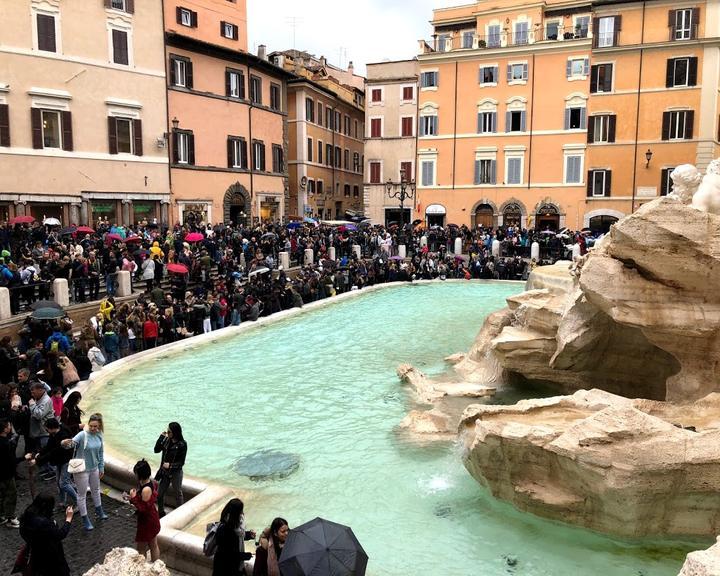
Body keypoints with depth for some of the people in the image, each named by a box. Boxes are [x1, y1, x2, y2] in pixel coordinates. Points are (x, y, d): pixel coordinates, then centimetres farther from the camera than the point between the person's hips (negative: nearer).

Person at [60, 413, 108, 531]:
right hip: (82, 470, -6)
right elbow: (71, 443, -41)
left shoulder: (99, 435, -6)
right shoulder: (82, 435, -24)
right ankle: (85, 520, 23)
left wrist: (101, 468, 9)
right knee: (82, 494, 7)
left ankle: (99, 512, 46)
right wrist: (64, 443, -63)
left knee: (96, 490, 25)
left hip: (94, 468, 6)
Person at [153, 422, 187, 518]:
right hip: (165, 472, 5)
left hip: (176, 473, -5)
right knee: (159, 494, 16)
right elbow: (156, 450, -8)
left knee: (178, 494, 13)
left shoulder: (182, 445, -20)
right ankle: (161, 513, 38)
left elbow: (181, 462, -16)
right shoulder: (167, 440, -5)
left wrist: (170, 465, -30)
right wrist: (161, 437, -16)